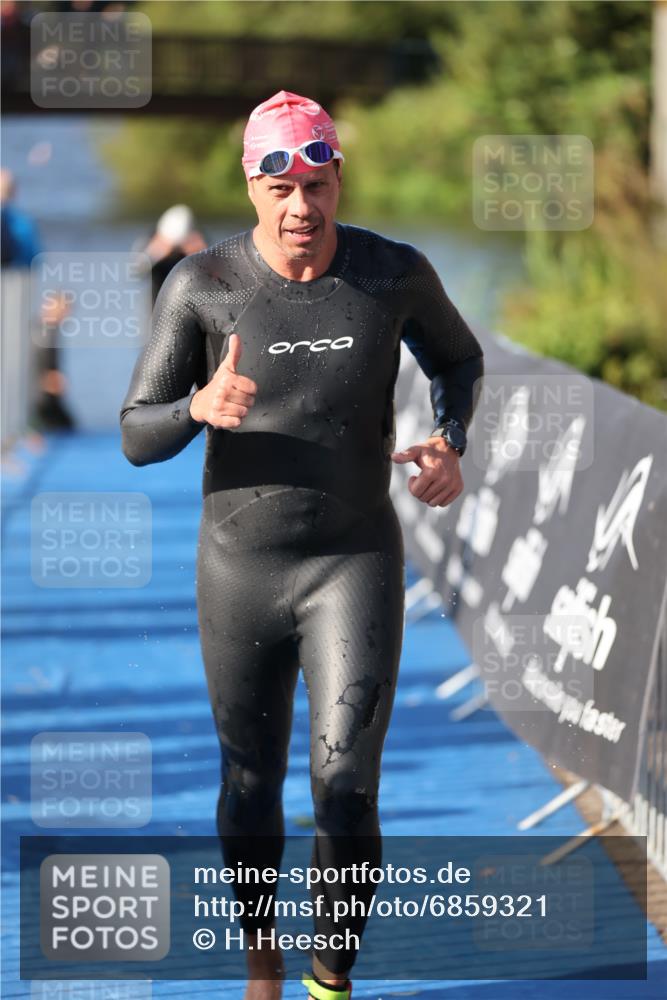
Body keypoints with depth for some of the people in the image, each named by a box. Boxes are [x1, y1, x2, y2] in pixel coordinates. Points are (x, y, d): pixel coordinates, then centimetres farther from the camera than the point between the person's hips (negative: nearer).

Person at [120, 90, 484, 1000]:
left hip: (357, 560, -1)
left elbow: (459, 357, 14)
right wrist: (201, 408, -31)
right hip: (240, 570, 1)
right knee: (251, 785, 13)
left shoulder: (394, 273, -9)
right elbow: (138, 439, -8)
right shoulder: (203, 286, -12)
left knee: (346, 785, -15)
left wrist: (451, 445, -7)